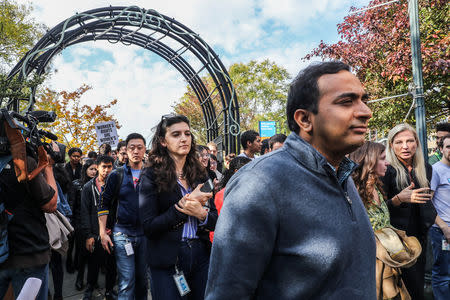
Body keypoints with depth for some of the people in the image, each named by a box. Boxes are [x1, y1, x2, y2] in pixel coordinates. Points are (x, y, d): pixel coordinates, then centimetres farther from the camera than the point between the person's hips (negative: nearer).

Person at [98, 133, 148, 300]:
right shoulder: (117, 175, 1)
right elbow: (103, 204, 2)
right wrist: (103, 233, -4)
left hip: (145, 233, 2)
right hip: (122, 232, -2)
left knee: (142, 278, 14)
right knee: (127, 281, -2)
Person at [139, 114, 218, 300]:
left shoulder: (199, 174, 5)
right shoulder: (152, 176, -7)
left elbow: (214, 220, 6)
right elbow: (149, 226, -14)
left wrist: (202, 214, -17)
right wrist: (186, 202, -18)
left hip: (201, 255, 4)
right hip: (167, 261, -4)